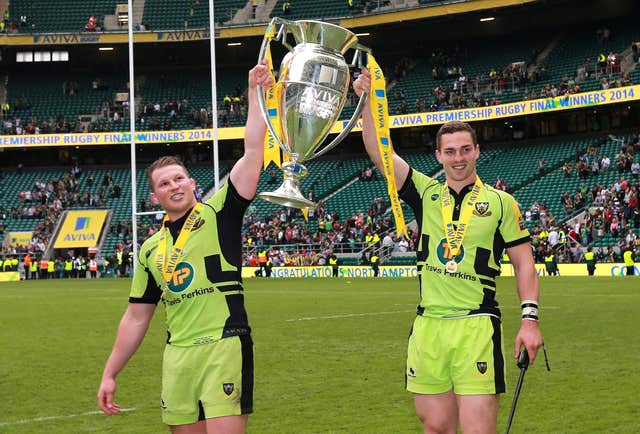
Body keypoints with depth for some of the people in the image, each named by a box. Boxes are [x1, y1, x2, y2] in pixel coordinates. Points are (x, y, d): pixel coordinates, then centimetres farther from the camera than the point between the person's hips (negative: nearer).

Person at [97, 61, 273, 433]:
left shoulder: (219, 215, 3)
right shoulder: (151, 249, 16)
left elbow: (253, 152, -5)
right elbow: (136, 318, 19)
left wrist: (255, 94, -8)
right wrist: (110, 375, 16)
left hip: (224, 347, -5)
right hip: (177, 357, 5)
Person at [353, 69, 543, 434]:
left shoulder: (501, 203, 4)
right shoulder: (427, 193, 11)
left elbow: (525, 264, 4)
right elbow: (379, 152, 3)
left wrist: (530, 319, -6)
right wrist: (368, 102, -7)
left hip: (477, 326, -3)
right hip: (428, 325, 3)